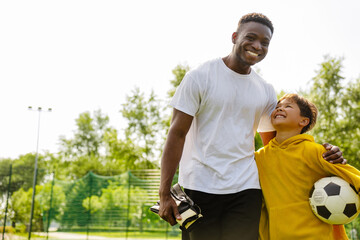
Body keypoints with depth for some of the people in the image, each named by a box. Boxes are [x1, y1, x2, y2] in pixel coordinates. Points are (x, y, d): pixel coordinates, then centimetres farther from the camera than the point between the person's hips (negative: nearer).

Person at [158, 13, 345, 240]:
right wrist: (165, 194, -11)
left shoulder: (266, 91, 11)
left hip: (245, 188, 3)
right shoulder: (200, 77, -3)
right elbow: (177, 134, -5)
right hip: (199, 186, -3)